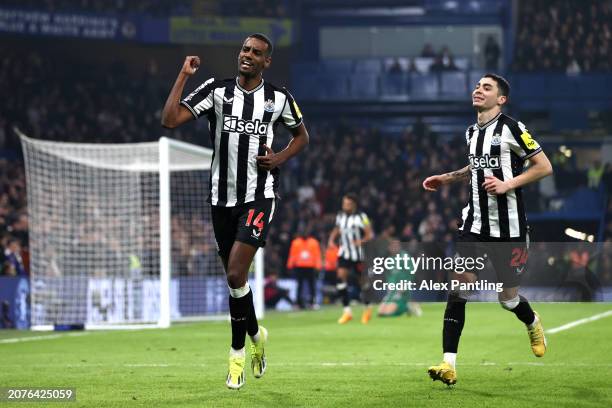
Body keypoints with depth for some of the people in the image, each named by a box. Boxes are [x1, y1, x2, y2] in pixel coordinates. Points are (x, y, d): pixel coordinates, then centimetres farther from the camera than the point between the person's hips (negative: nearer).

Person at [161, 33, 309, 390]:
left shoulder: (278, 98, 1)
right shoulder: (216, 90, 0)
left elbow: (302, 135, 18)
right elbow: (170, 120, -10)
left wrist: (279, 158, -1)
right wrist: (184, 76, -13)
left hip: (259, 196, -2)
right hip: (223, 197, 2)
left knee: (235, 274, -16)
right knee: (234, 277, 10)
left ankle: (238, 352, -2)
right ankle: (255, 335, 34)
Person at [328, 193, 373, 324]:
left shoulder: (361, 217, -10)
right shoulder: (340, 216, 4)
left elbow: (369, 235, -10)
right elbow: (336, 230, 21)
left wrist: (361, 241, -29)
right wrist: (331, 240, 2)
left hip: (358, 254, -4)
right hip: (344, 253, 4)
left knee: (363, 281, 8)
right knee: (341, 278, -14)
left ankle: (368, 308, 31)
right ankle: (347, 311, -10)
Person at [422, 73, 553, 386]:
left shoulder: (511, 128, -9)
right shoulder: (471, 132, 11)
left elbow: (544, 167, -9)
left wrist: (508, 184, -18)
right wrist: (446, 178, 19)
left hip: (508, 228, -5)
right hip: (474, 223, 5)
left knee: (508, 297, 3)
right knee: (459, 286, -10)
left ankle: (533, 324, 41)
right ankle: (449, 365, -12)